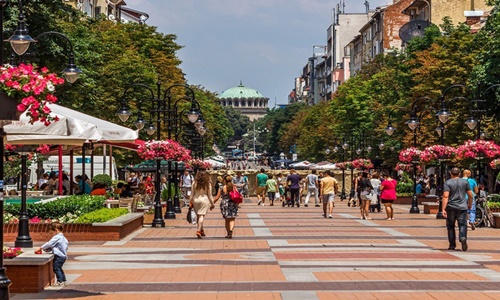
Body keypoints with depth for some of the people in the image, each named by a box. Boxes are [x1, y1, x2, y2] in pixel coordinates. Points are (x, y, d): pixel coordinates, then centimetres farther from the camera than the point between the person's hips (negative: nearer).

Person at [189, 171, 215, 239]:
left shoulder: (194, 183, -2)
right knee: (201, 216, -2)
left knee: (198, 216, 14)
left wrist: (190, 202, 11)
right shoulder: (208, 184, -5)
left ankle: (201, 230, 22)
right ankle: (198, 230, -12)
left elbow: (192, 194, 3)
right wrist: (212, 204, 9)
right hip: (204, 200, -2)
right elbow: (209, 195, 0)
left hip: (196, 200, 2)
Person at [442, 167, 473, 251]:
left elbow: (445, 196, -14)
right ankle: (463, 238, -29)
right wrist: (470, 204, 25)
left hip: (451, 207, -1)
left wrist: (443, 209, -17)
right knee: (462, 225, 0)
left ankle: (452, 245, 12)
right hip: (462, 207, 1)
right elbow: (470, 195, 8)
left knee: (450, 226, 10)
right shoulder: (465, 182, 5)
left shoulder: (447, 183, -4)